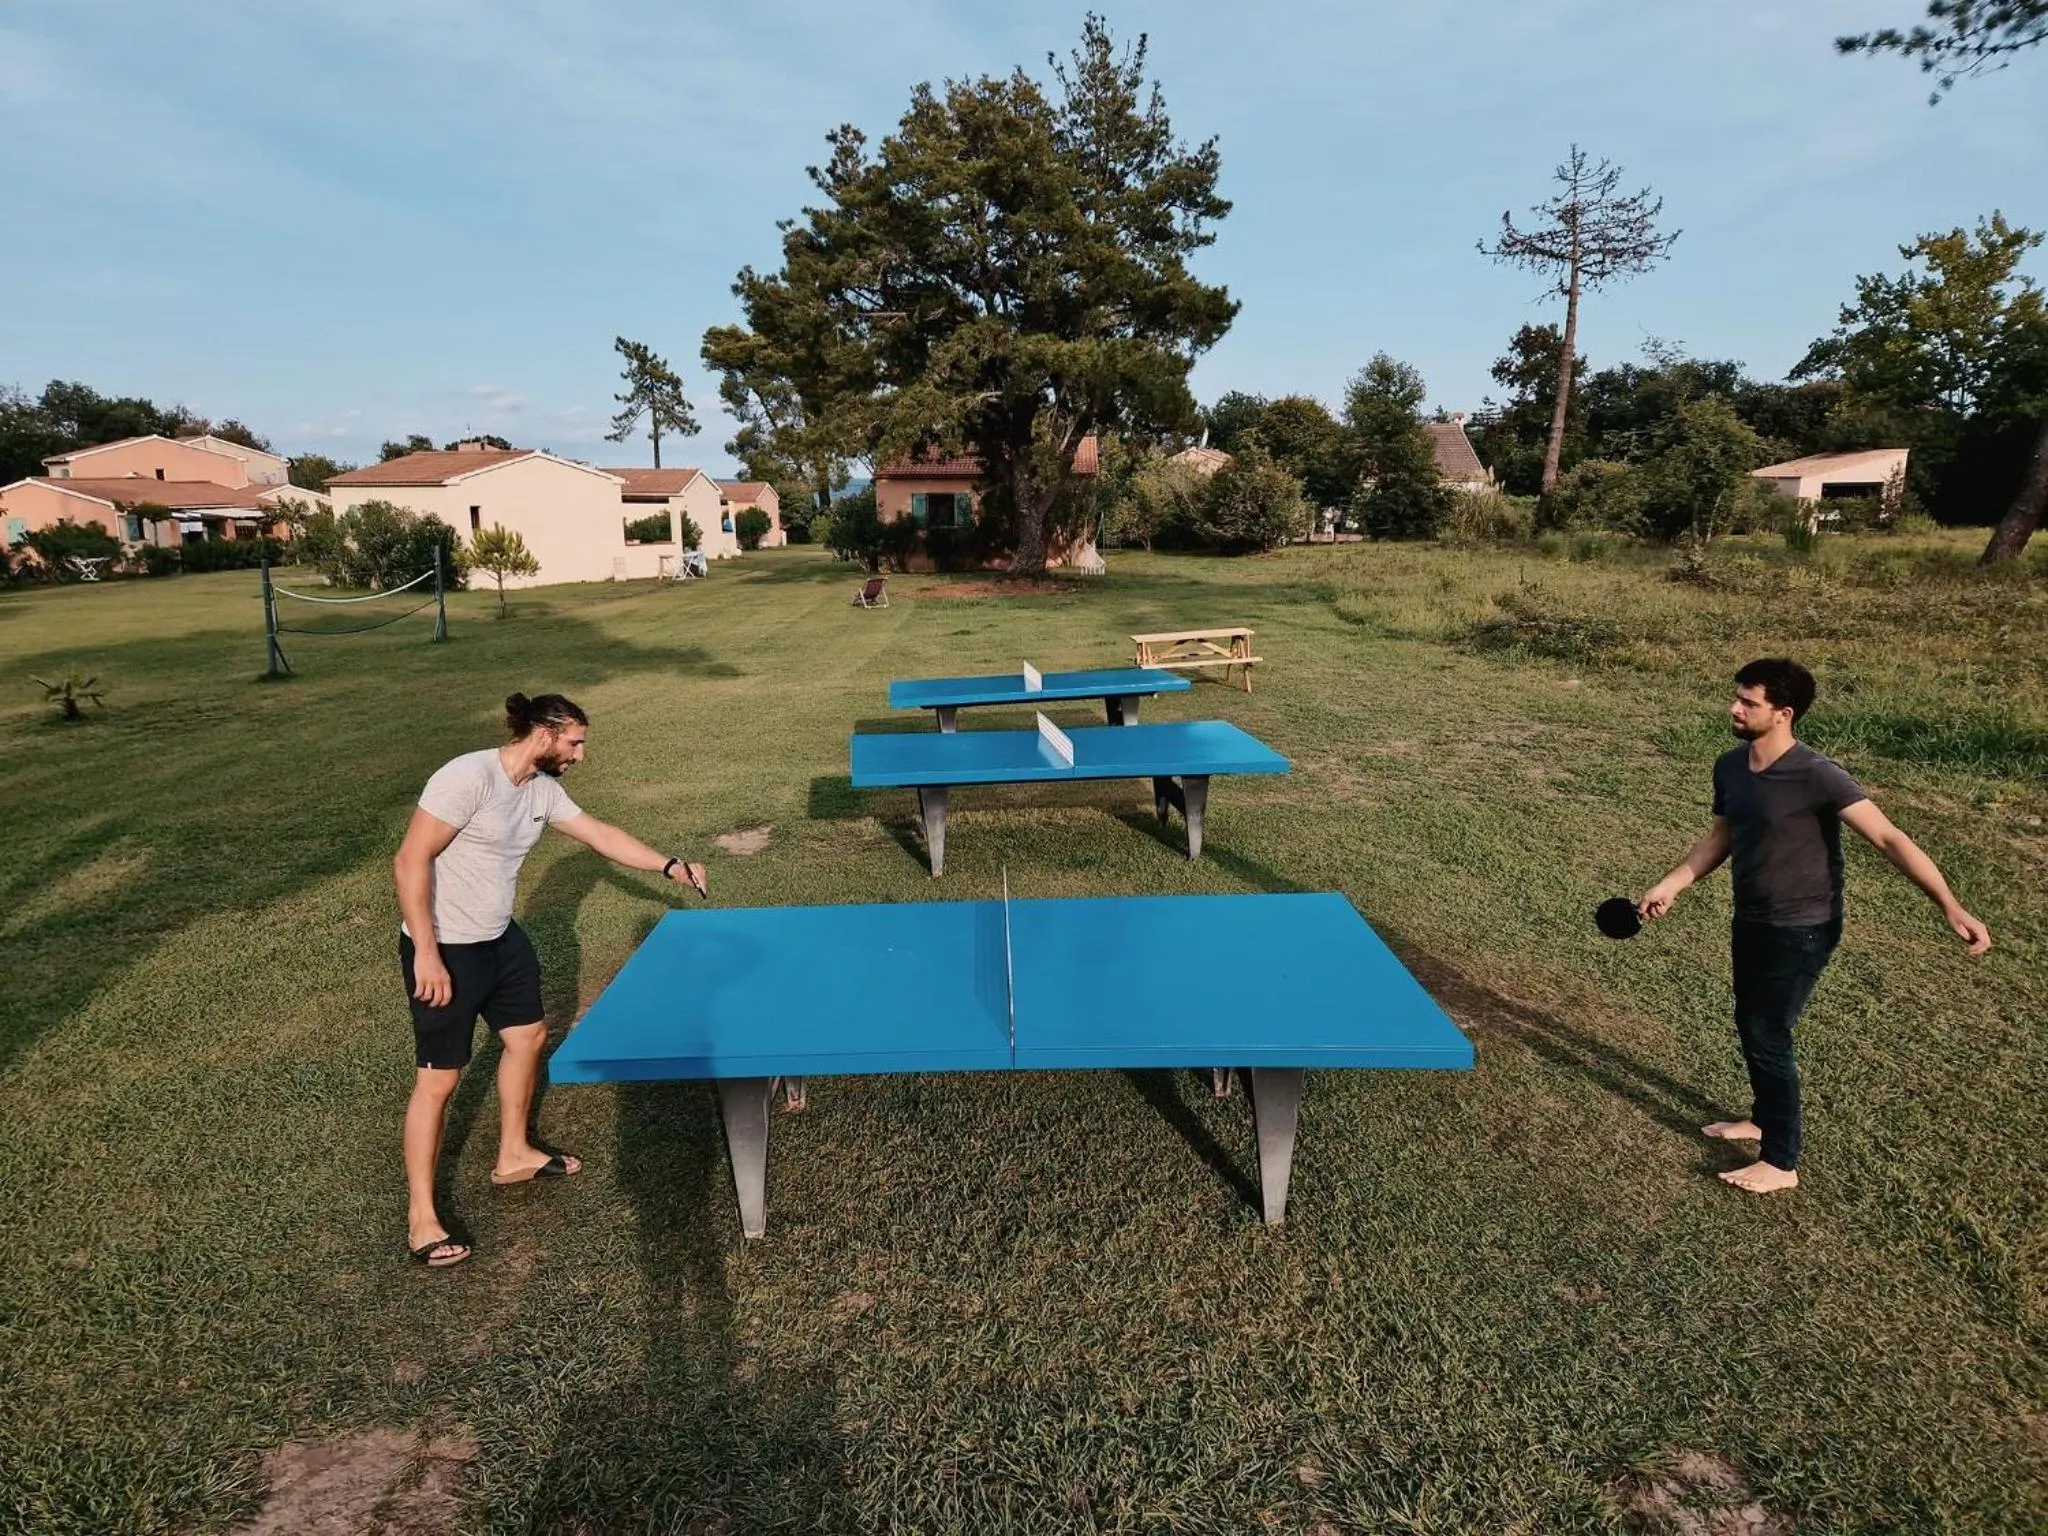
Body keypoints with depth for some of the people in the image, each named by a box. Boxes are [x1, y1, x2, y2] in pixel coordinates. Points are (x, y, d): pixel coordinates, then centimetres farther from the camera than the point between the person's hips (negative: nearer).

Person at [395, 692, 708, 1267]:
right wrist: (426, 954, -26)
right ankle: (420, 1219, 18)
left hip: (500, 940, 9)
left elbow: (601, 835, 11)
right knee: (439, 1078, 1)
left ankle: (513, 1155, 42)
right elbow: (411, 861, -25)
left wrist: (671, 866, 6)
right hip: (445, 951, -9)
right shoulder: (469, 776, -25)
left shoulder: (543, 789, 1)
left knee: (528, 1035, 20)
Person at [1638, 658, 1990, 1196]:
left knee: (1767, 1036, -1)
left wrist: (1950, 907, -34)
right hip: (1750, 922, 7)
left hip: (1801, 932, -7)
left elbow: (1889, 838, -26)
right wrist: (1670, 885, 9)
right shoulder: (1729, 767, -2)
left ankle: (1781, 1163, 16)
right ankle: (1765, 1118, 43)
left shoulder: (1818, 776, -24)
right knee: (1749, 1026, 20)